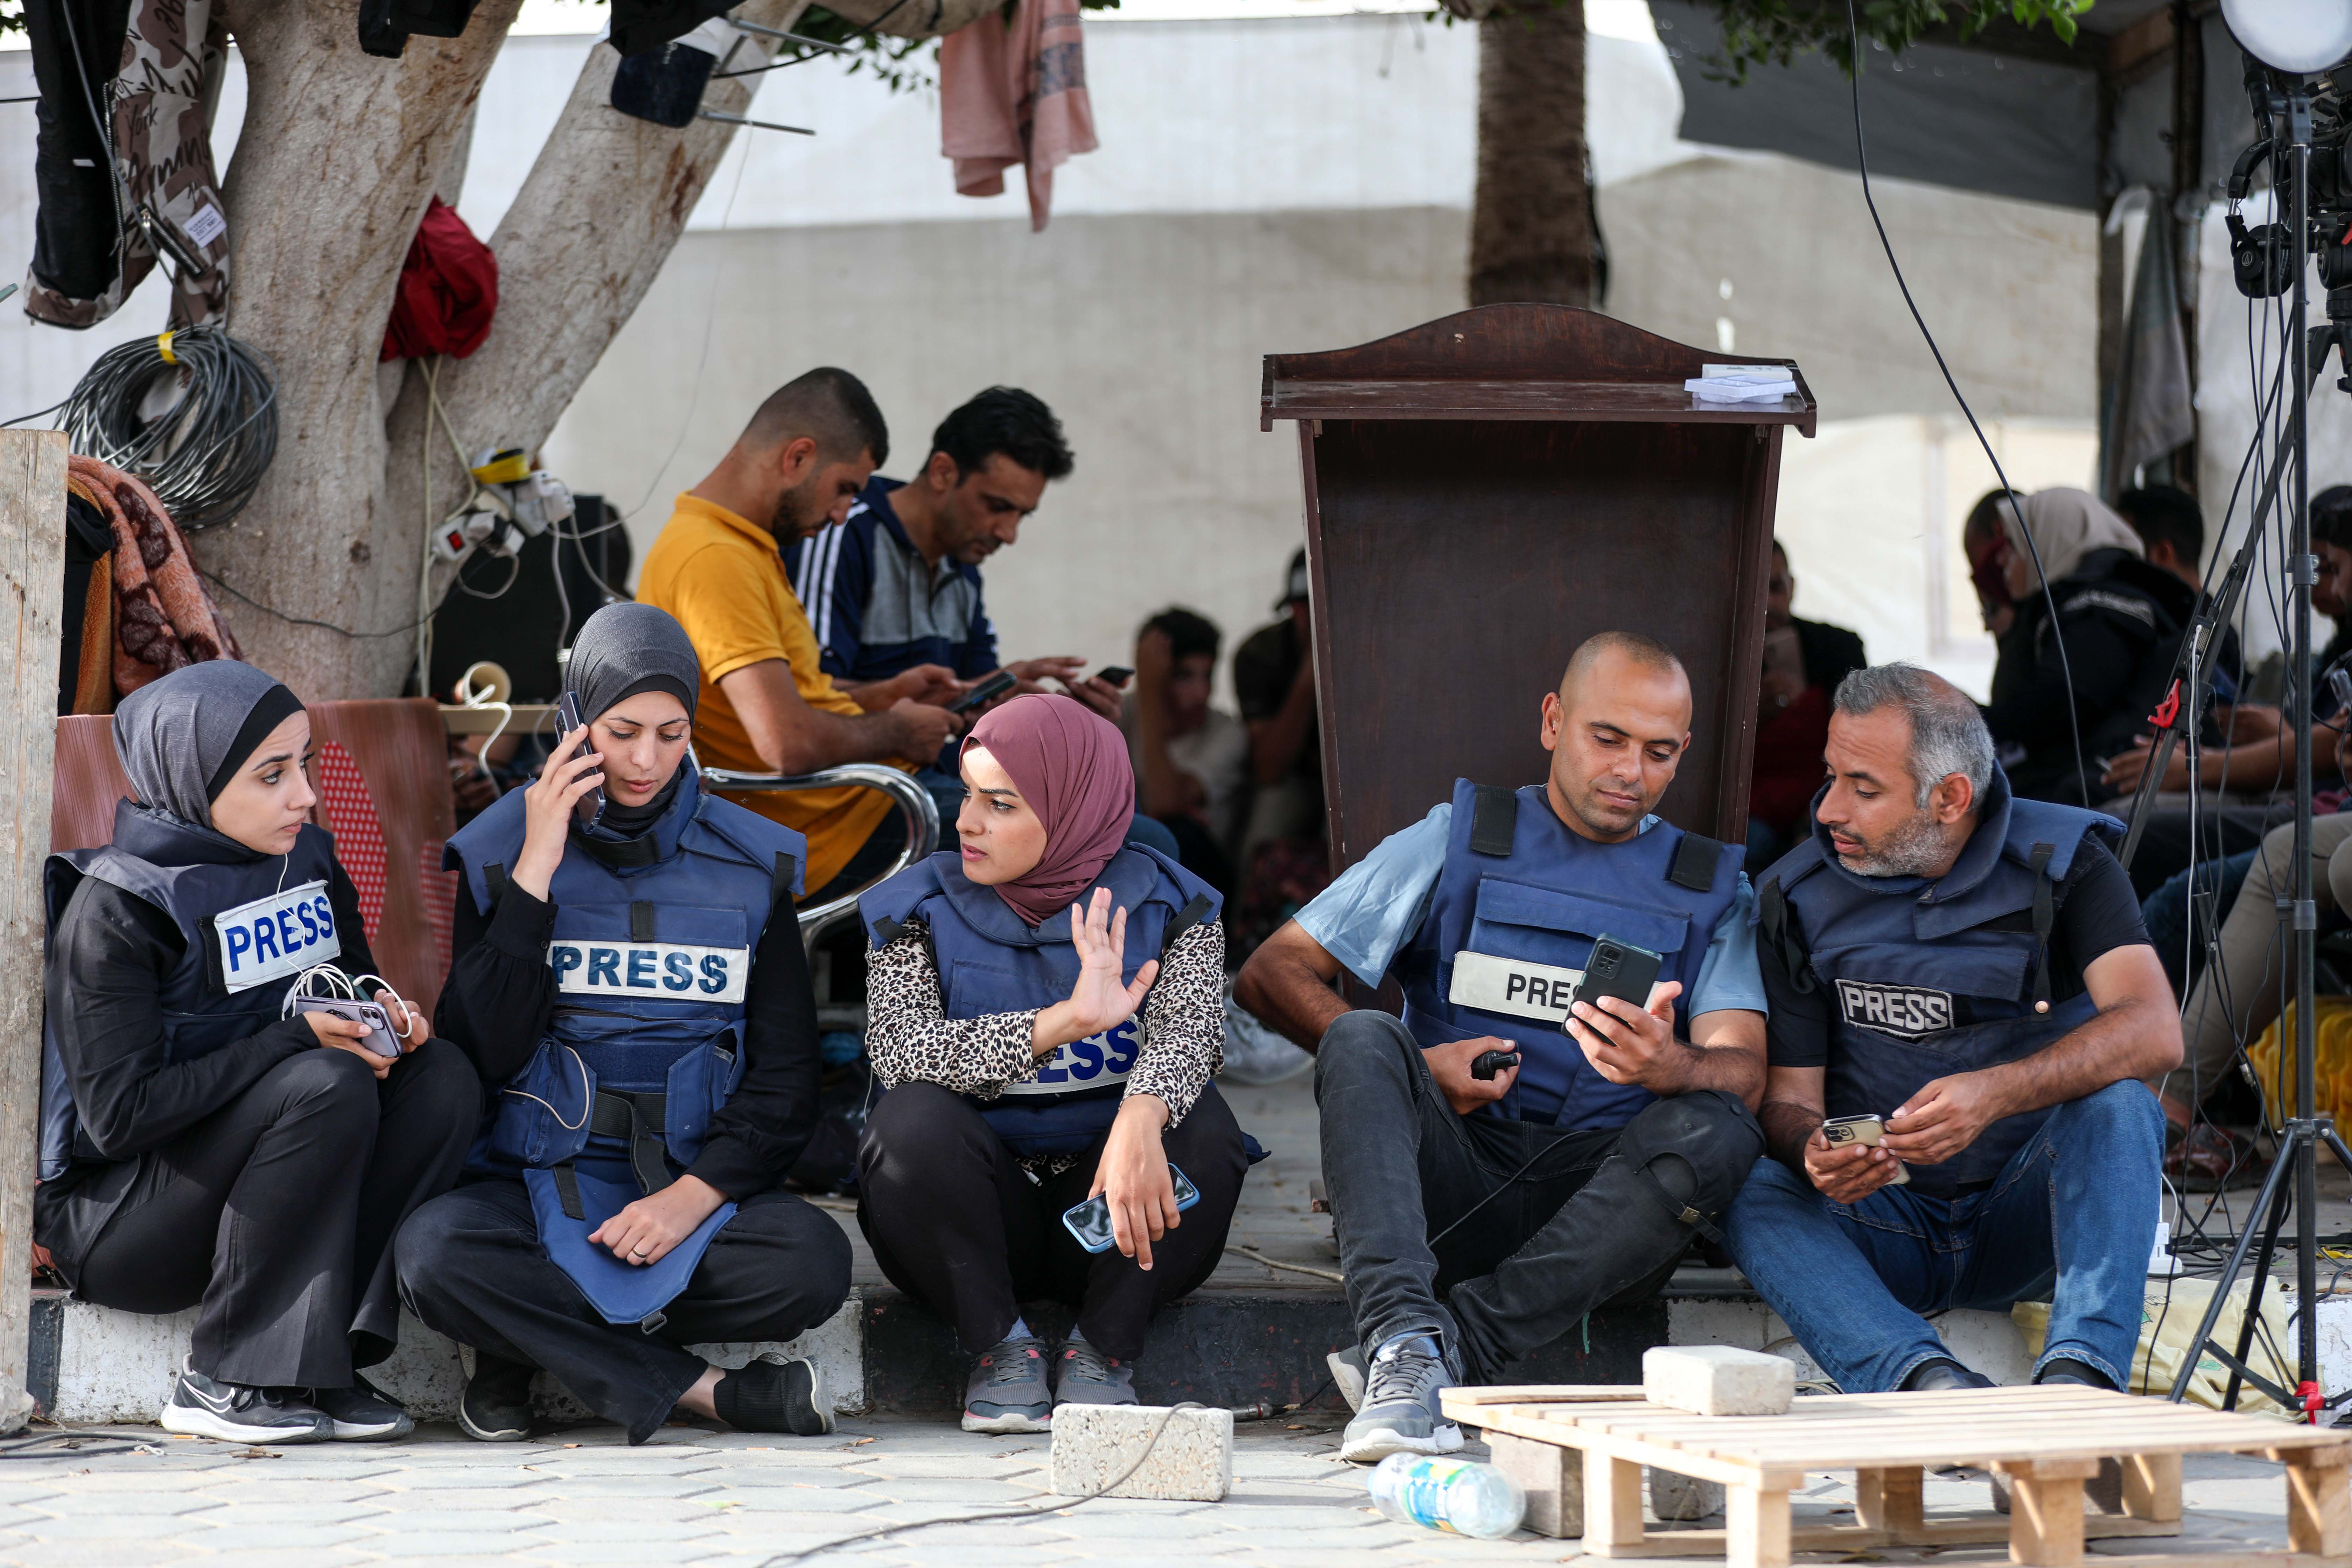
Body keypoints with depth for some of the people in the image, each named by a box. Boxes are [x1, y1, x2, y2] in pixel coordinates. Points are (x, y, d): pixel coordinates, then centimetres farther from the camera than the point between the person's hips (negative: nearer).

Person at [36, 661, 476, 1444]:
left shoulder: (308, 864, 4)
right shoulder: (112, 909, -16)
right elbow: (118, 1115, -22)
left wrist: (384, 1017, -7)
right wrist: (297, 1038, -24)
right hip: (110, 1225, -7)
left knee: (442, 1077, -15)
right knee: (329, 1085, -30)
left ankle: (328, 1358, -17)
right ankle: (224, 1379, -21)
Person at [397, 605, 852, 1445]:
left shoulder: (751, 863, 7)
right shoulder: (499, 850, 4)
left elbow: (786, 1078, 5)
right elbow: (484, 1052, -7)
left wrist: (691, 1196, -12)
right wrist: (537, 871, -10)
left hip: (697, 1180, 2)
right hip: (540, 1177, -1)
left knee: (815, 1261, -31)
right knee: (436, 1253, -35)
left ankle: (529, 1348, -13)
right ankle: (696, 1388, -22)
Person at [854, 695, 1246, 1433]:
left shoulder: (1162, 906, -2)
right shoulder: (923, 910, -2)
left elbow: (1188, 1028, -23)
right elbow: (899, 1046, -22)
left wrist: (1140, 1122, -48)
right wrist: (1068, 1021, -37)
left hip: (1105, 1227, 0)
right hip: (977, 1216, 0)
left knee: (1201, 1124, -29)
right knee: (914, 1118, -30)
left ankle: (1103, 1350, -13)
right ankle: (999, 1346, -12)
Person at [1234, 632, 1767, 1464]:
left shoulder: (1713, 890, 13)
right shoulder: (1460, 840, 11)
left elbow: (1744, 1073, -3)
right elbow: (1271, 973, 6)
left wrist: (1668, 1066, -28)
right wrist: (1410, 1070, -10)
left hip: (1596, 1207, 0)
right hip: (1448, 1181, 0)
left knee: (1716, 1132, -29)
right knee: (1363, 1038, -27)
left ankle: (1452, 1344, -33)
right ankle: (1406, 1332, -46)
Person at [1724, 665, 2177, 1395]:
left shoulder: (2062, 860, -7)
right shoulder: (1796, 896, -1)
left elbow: (2154, 1032, -22)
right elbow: (1787, 1095, -1)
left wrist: (1995, 1092, -39)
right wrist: (1813, 1151, -28)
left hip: (2027, 1219, -1)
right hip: (1885, 1226, 1)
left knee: (2117, 1103, -30)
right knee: (1753, 1194, -28)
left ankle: (2080, 1373, -44)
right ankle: (1924, 1377, -49)